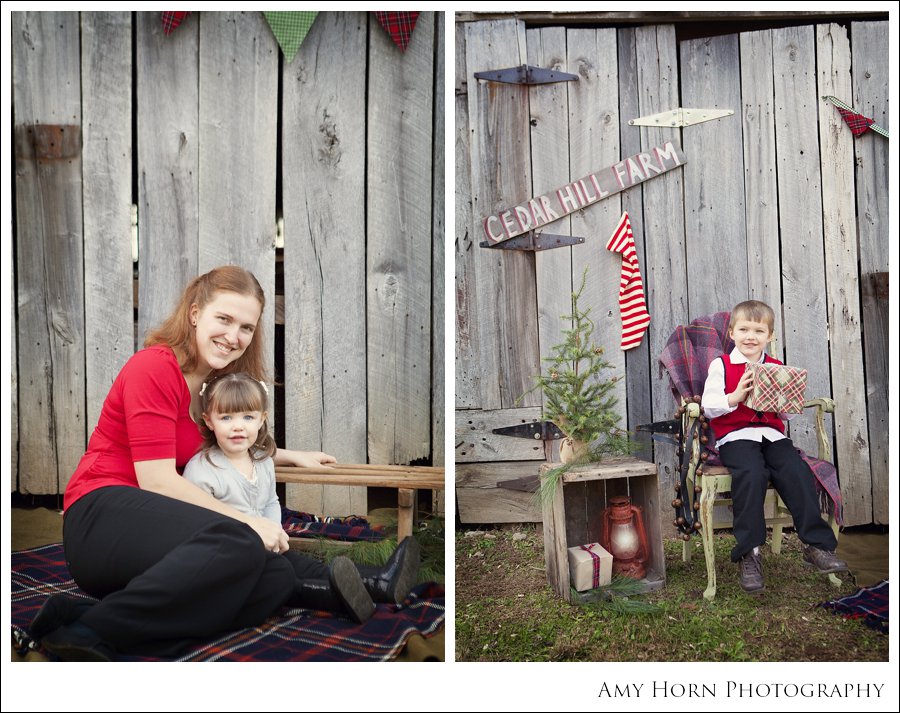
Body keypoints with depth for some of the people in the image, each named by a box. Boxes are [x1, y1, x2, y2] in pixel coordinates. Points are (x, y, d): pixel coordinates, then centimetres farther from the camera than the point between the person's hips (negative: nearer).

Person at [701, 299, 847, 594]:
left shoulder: (777, 368, 17)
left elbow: (787, 414, 17)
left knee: (798, 472, -23)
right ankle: (749, 553, -27)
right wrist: (735, 397, -19)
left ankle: (816, 544, -13)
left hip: (772, 434, 4)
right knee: (752, 474, -32)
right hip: (735, 437, -4)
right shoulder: (721, 365, 5)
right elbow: (708, 406, -3)